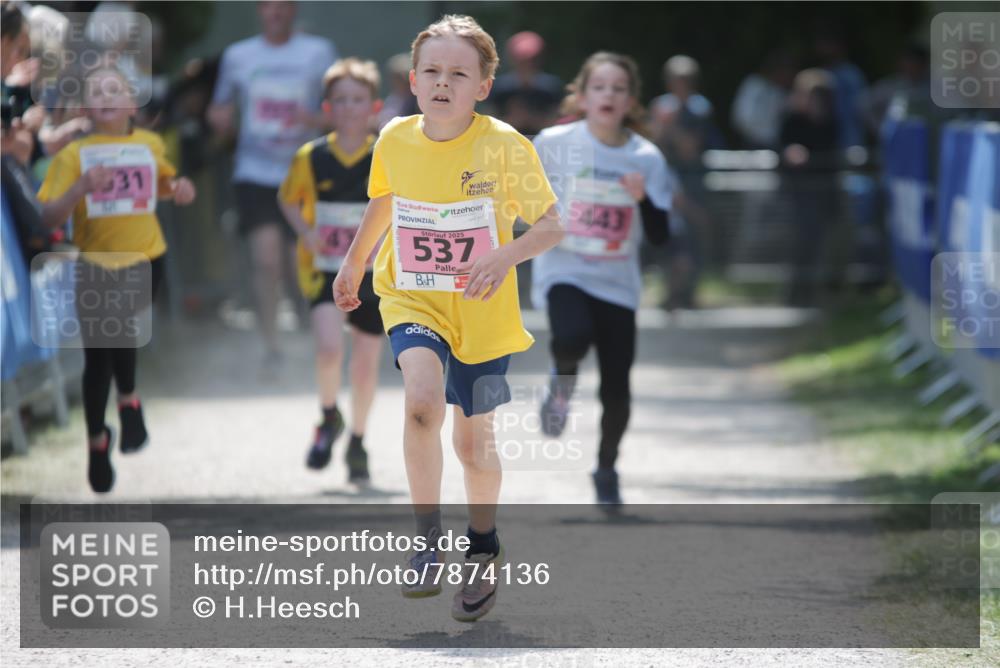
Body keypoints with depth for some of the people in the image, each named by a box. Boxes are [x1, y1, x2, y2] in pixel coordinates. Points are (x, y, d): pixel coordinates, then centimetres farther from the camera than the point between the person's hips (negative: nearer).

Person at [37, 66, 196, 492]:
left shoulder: (150, 145, 4)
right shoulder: (74, 155, -3)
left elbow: (164, 181, 26)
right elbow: (49, 218, -10)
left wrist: (179, 188, 3)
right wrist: (81, 187, -26)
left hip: (144, 259, 0)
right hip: (95, 265, 0)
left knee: (119, 321, -26)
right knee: (97, 359, 5)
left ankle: (127, 400, -1)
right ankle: (97, 441, 26)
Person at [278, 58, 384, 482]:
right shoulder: (311, 158, -5)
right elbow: (289, 199, 10)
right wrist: (305, 231, -8)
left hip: (374, 272, 1)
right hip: (324, 268, -1)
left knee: (366, 361, 8)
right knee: (329, 347, -21)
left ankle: (357, 443, 29)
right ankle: (329, 417, 7)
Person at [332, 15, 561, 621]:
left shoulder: (504, 145, -14)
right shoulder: (395, 141, -5)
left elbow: (551, 225, -10)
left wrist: (507, 255, -30)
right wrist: (355, 263, 29)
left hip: (483, 313, -1)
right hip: (413, 302, 1)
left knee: (474, 440, 11)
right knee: (423, 401, -27)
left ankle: (484, 549, 38)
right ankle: (428, 539, -13)